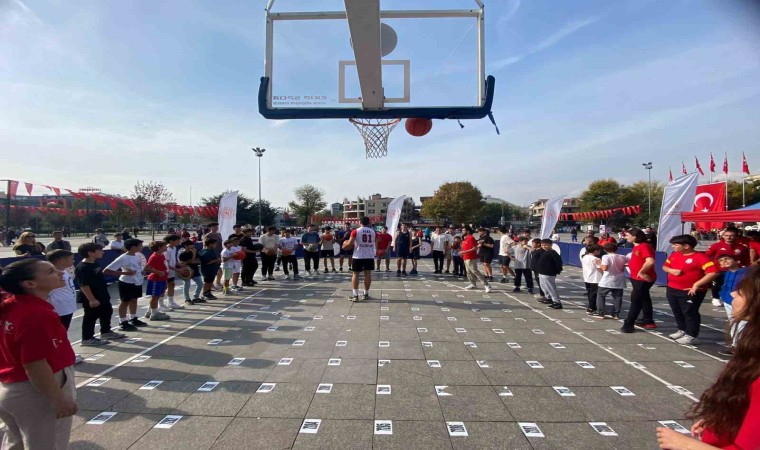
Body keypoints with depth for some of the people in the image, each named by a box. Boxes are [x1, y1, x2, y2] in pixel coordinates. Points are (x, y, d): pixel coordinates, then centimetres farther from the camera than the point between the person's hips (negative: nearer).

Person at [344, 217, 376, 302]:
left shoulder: (355, 231, -5)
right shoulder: (373, 232, 5)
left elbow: (350, 244, -10)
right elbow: (376, 243, 14)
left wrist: (346, 245, 10)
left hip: (358, 256, -2)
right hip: (369, 256, 3)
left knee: (355, 274, 4)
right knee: (368, 274, 9)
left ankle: (355, 295, 1)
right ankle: (365, 294, 16)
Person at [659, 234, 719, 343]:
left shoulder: (700, 257, -15)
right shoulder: (674, 255, 7)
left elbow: (713, 272, -23)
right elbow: (665, 266, 19)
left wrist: (696, 284, -24)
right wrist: (671, 270, -6)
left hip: (690, 291, -8)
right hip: (672, 289, 8)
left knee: (690, 313, 1)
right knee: (677, 312, 18)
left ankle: (691, 335, 12)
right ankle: (682, 330, 35)